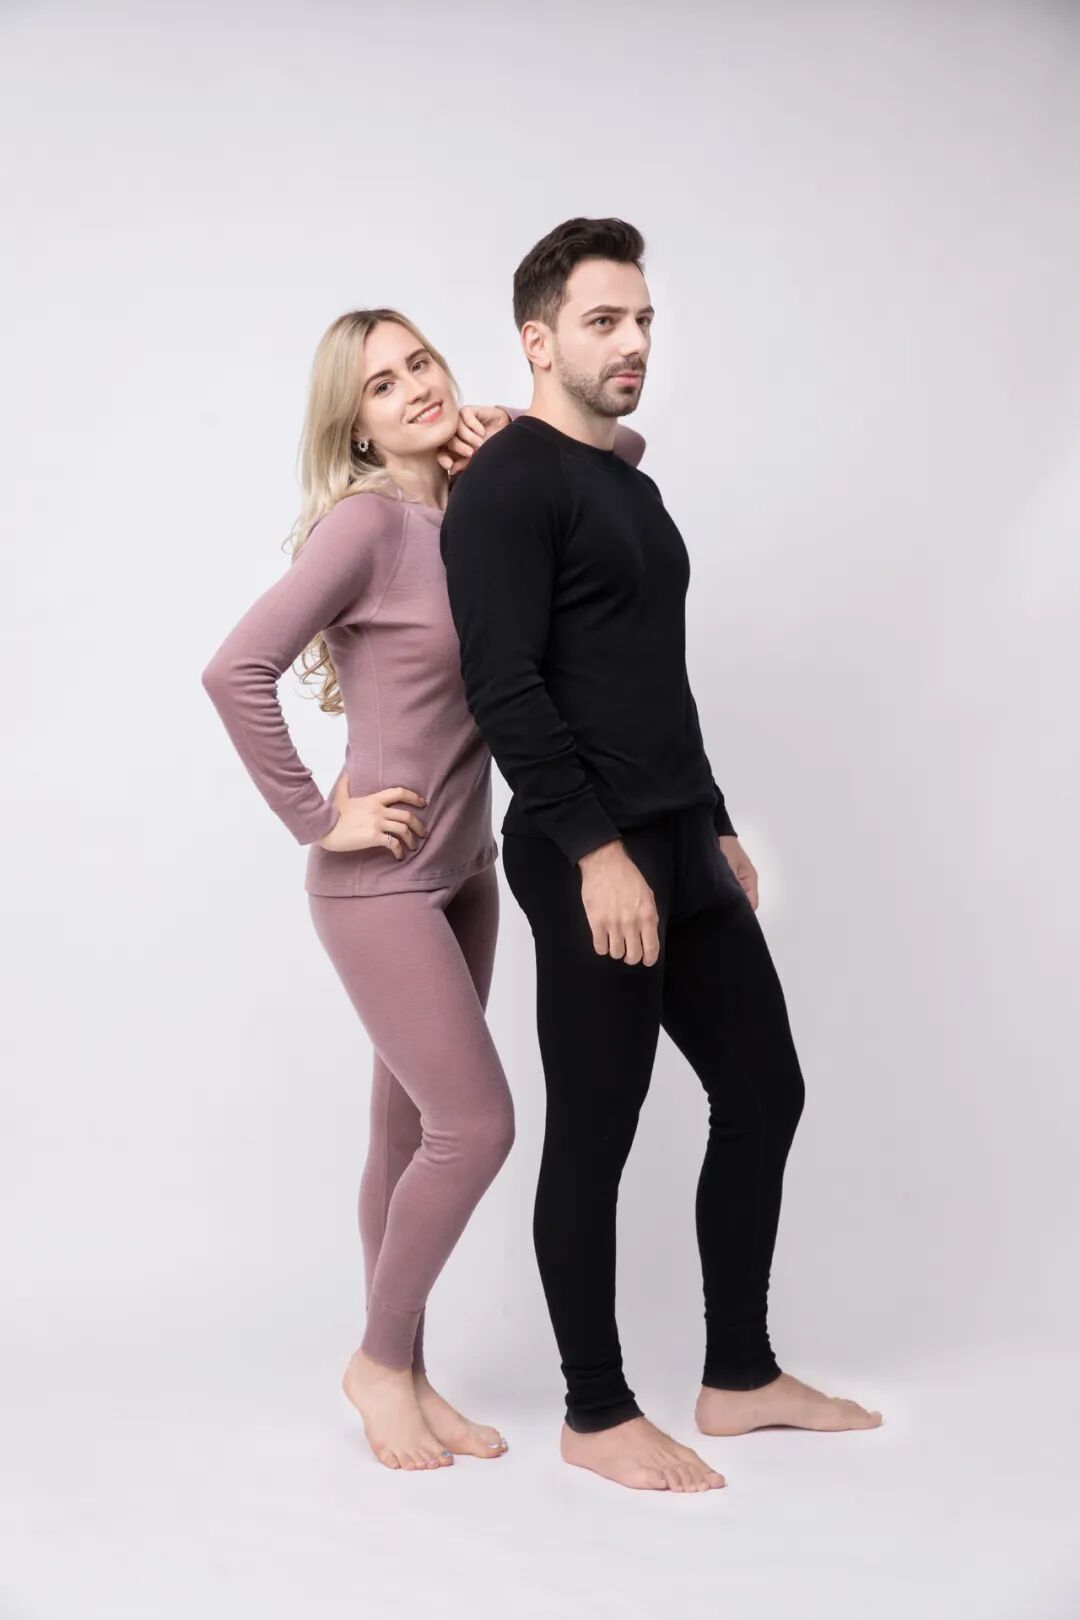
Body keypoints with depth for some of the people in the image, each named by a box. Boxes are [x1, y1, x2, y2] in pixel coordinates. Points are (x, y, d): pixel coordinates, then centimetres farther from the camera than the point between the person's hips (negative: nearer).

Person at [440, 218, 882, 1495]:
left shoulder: (630, 488, 20)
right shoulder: (510, 485, -10)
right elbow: (505, 686, -20)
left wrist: (716, 828, 22)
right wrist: (596, 850, -23)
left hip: (683, 847, 10)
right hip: (591, 860, -9)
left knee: (762, 1093, 12)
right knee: (594, 1136, 0)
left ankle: (739, 1378, 25)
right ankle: (596, 1416, 15)